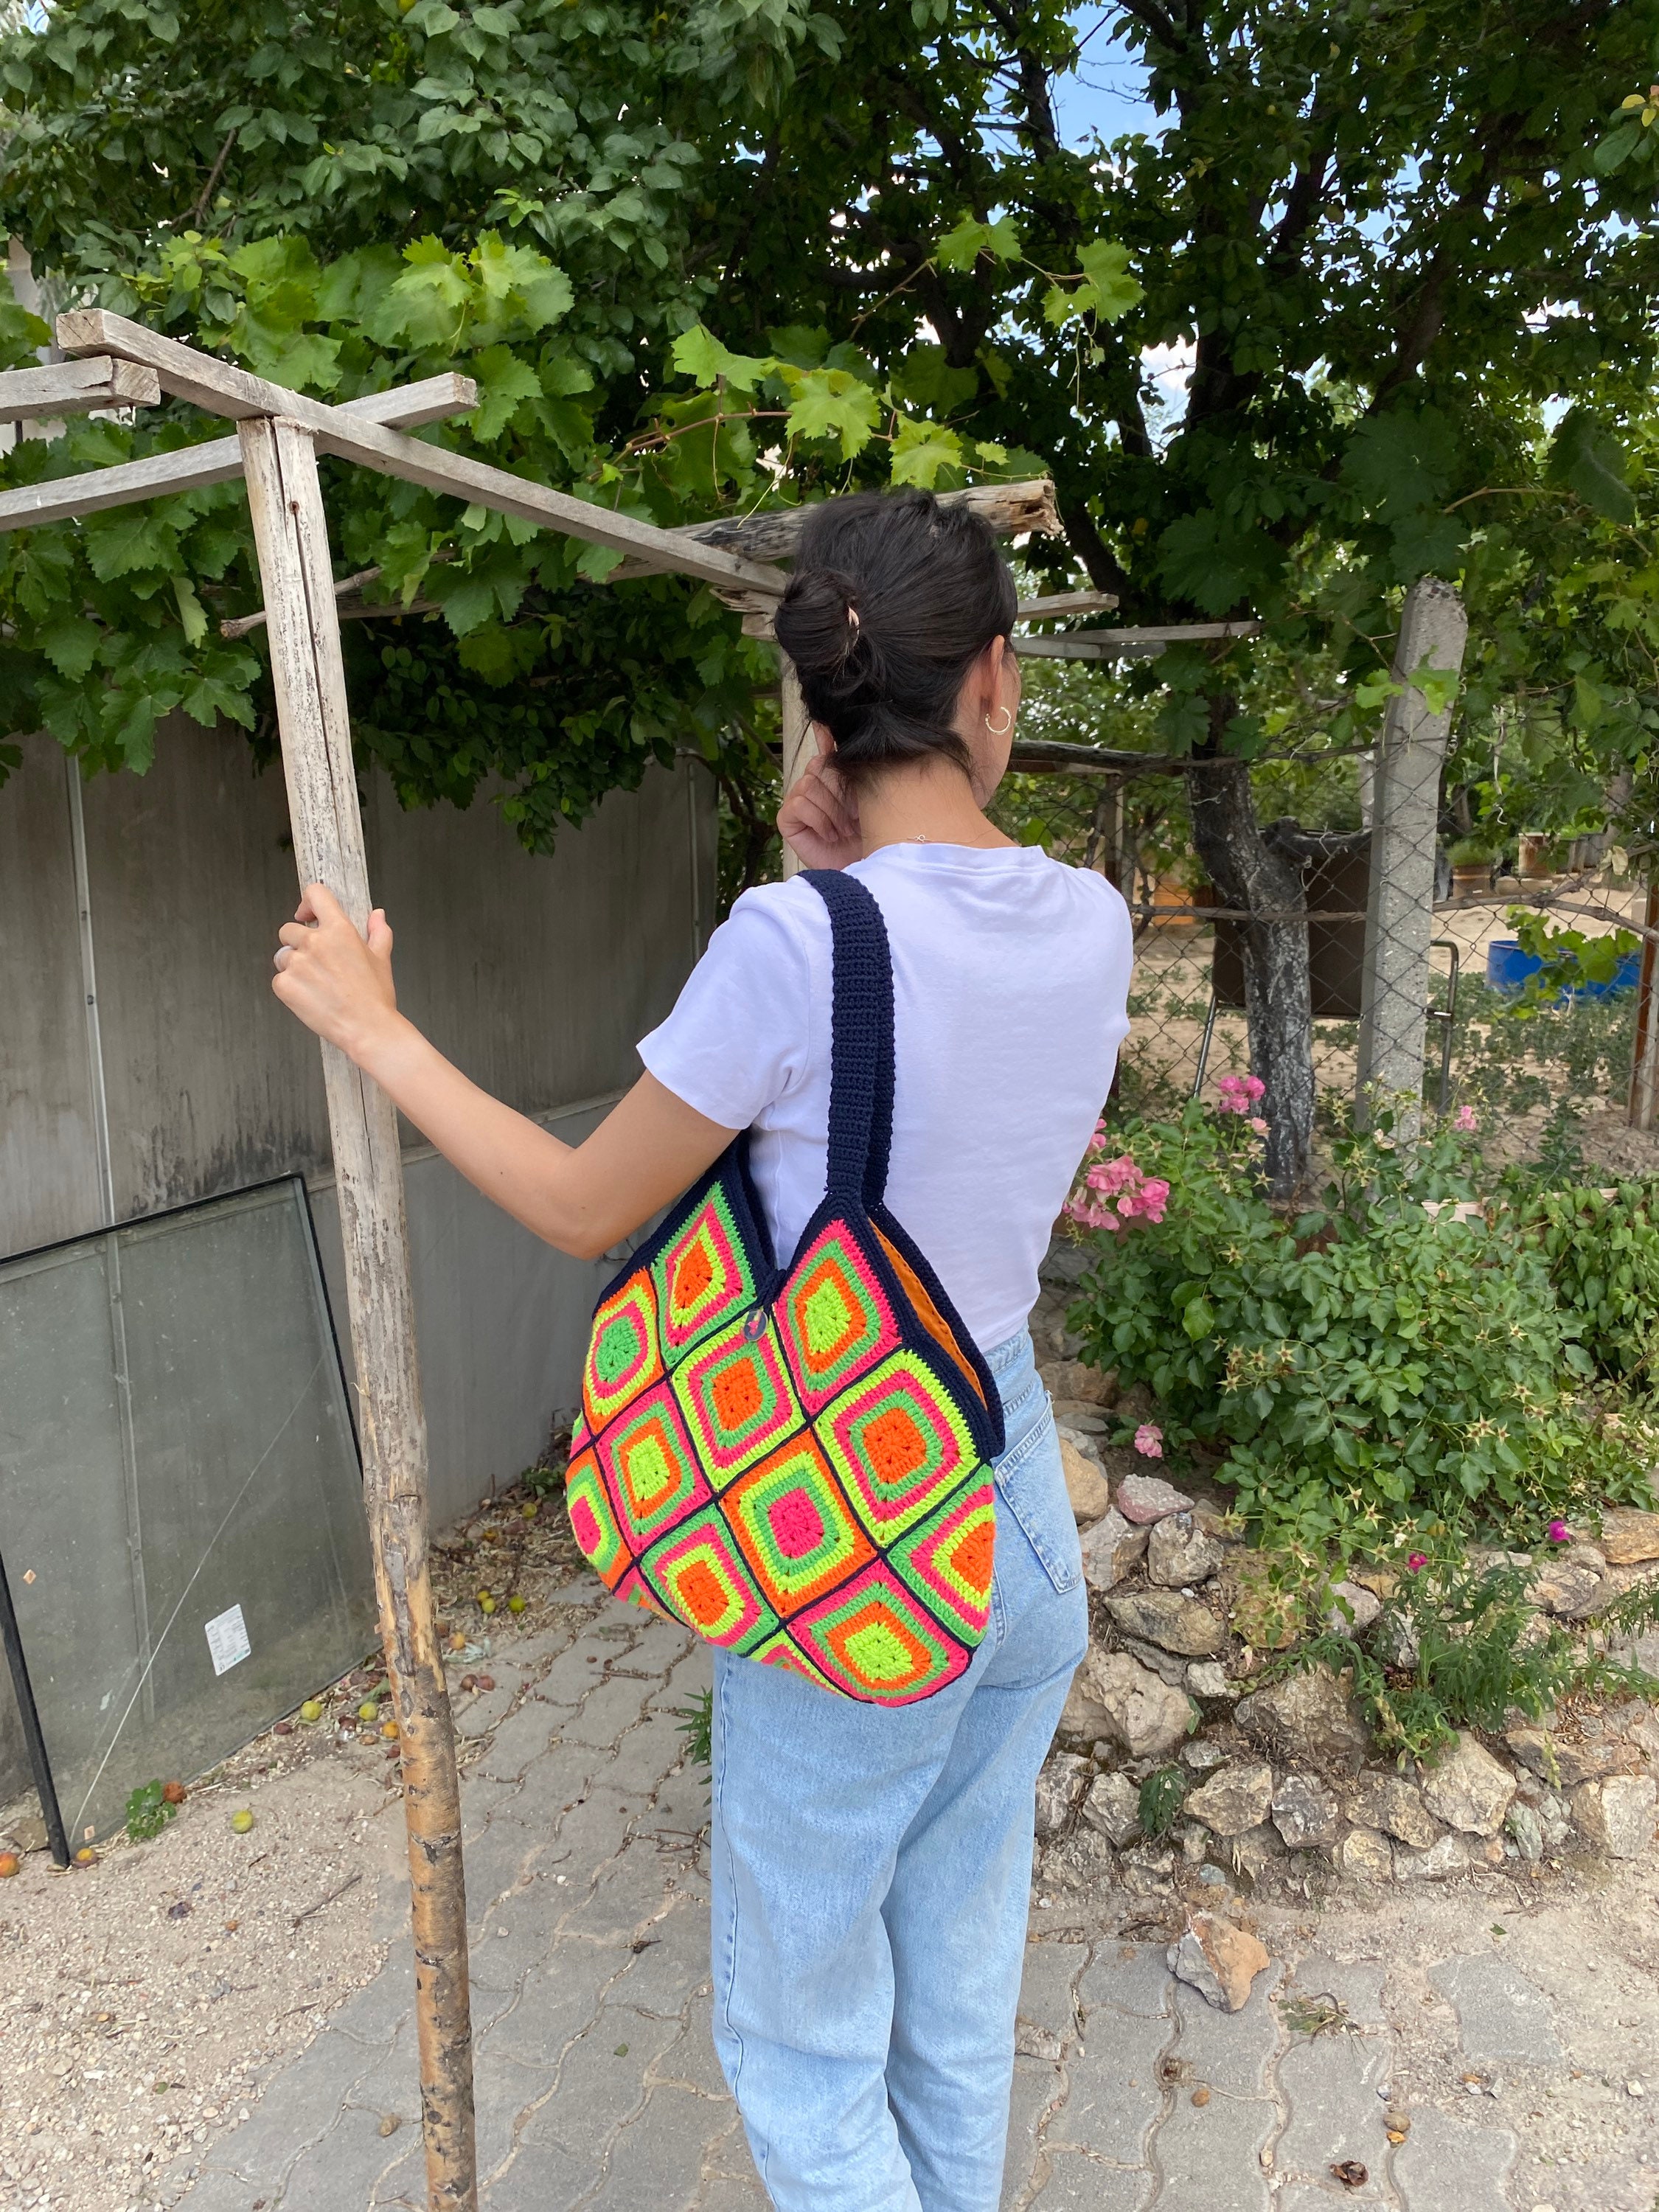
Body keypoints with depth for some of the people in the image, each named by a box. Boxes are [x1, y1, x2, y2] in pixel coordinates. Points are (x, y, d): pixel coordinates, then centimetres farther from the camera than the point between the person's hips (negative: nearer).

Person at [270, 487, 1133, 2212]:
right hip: (1023, 1523, 6)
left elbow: (584, 1207, -12)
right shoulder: (1089, 923, -6)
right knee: (961, 1996, 27)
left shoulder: (796, 943, -24)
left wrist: (372, 1029, -2)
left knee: (800, 2042, 18)